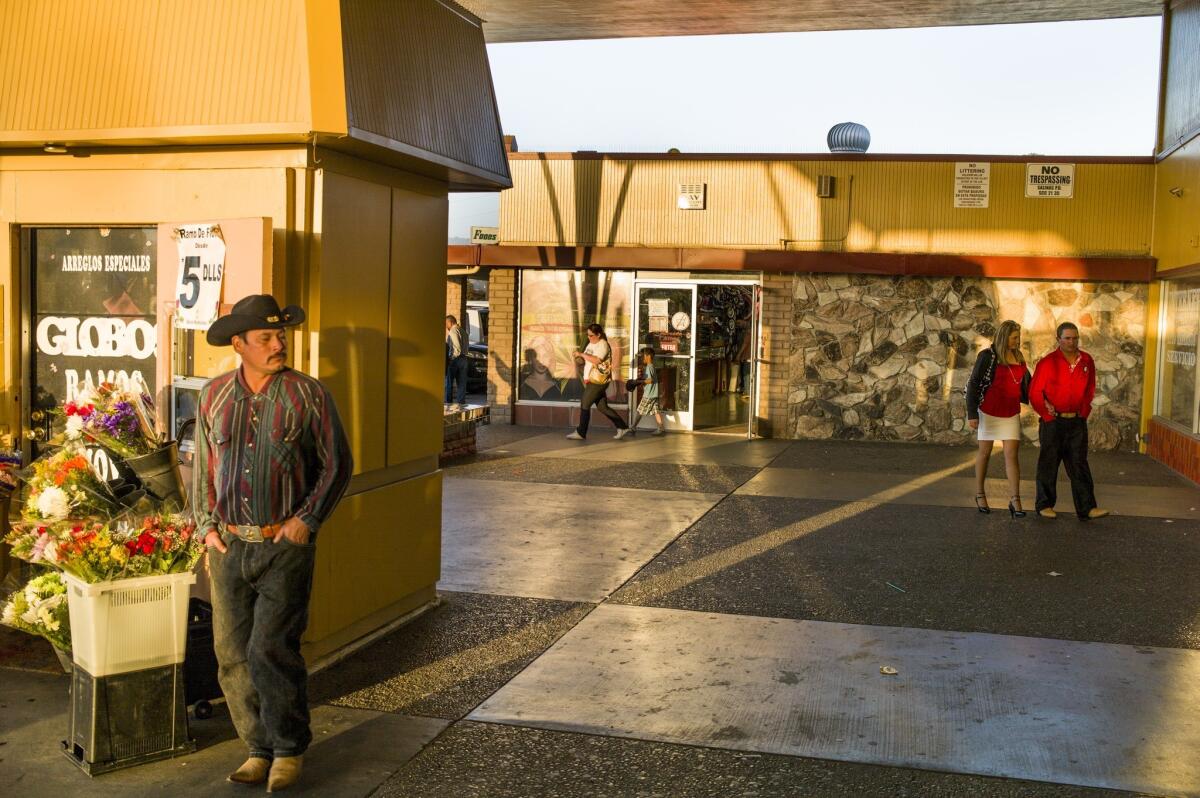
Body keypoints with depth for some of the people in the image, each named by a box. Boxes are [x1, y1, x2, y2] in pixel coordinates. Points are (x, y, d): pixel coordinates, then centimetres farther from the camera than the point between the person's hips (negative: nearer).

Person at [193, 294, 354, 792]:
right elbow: (202, 467, 16)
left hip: (285, 546, -4)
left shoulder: (308, 394, -3)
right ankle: (259, 749, 22)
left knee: (271, 649, -8)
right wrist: (206, 525, 7)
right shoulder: (214, 396, 8)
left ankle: (289, 748, 12)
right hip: (228, 546, 4)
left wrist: (307, 518, -9)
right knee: (233, 654, 7)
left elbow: (337, 464, 0)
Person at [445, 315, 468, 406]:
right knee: (462, 383, 7)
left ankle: (448, 402, 0)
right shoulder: (462, 331, 16)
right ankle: (461, 402, 7)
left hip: (455, 359, -8)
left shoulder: (453, 331, -10)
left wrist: (451, 357, -12)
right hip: (464, 359, 8)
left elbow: (457, 348, -19)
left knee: (449, 382, 0)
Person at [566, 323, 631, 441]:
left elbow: (596, 360, -27)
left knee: (585, 404, -6)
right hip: (591, 380, 9)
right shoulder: (591, 344, 14)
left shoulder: (603, 345, -14)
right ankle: (622, 427, 17)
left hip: (599, 381, -9)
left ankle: (580, 433, 4)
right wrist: (579, 357, 4)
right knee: (602, 407, 10)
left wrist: (581, 354, -22)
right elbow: (586, 360, 22)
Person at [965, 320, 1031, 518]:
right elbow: (973, 384, -10)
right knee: (985, 452, 9)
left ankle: (1015, 500, -7)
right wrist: (972, 414, -14)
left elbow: (1024, 386, 15)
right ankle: (980, 494, 23)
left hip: (1011, 414, 4)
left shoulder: (1019, 357, 5)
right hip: (989, 412, -3)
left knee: (1012, 454, -5)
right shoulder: (987, 356, -10)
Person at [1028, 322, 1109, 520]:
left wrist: (1084, 411, 8)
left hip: (1077, 422, 3)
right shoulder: (1047, 363, -8)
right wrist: (1048, 414, -7)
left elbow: (1090, 389, 17)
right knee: (1048, 465, 5)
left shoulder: (1087, 361, 5)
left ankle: (1087, 508, 3)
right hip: (1053, 422, -3)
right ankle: (1045, 505, 15)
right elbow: (1035, 393, -4)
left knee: (1079, 466, 3)